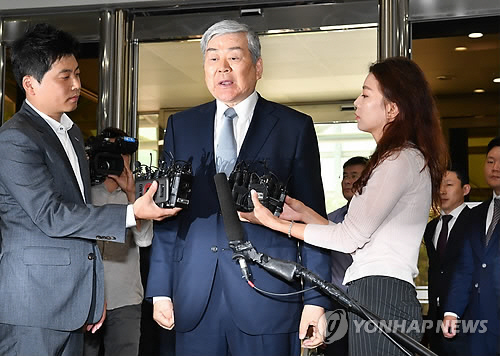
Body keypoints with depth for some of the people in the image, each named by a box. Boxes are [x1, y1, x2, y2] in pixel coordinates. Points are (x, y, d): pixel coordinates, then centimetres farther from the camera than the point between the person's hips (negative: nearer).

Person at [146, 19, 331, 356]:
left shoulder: (295, 127, 3)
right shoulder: (181, 126, 11)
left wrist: (317, 300, -4)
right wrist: (160, 288, 4)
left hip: (266, 300, -2)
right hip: (194, 298, 3)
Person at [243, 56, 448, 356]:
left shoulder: (401, 159, -11)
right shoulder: (407, 157, 20)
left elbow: (350, 237, -13)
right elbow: (358, 237, 18)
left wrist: (276, 223, -6)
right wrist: (304, 213, 13)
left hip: (379, 296, -9)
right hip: (387, 294, 9)